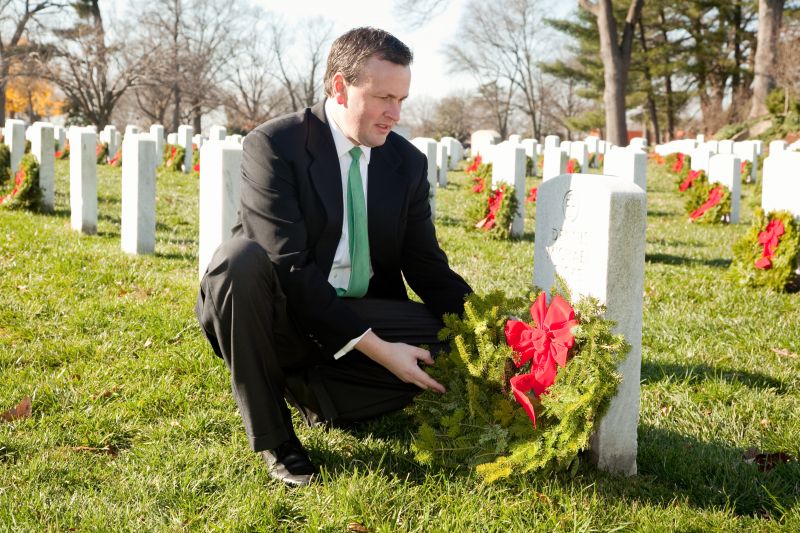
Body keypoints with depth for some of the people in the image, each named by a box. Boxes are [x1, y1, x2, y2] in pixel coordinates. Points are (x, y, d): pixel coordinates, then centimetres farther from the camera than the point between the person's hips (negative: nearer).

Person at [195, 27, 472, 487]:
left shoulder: (408, 162, 2)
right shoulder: (273, 146, -15)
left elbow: (425, 265, 3)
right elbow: (288, 266, -24)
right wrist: (374, 346, -29)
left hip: (362, 319, 4)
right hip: (283, 318, -4)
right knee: (242, 256, -35)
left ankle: (309, 391, 1)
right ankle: (272, 435, -18)